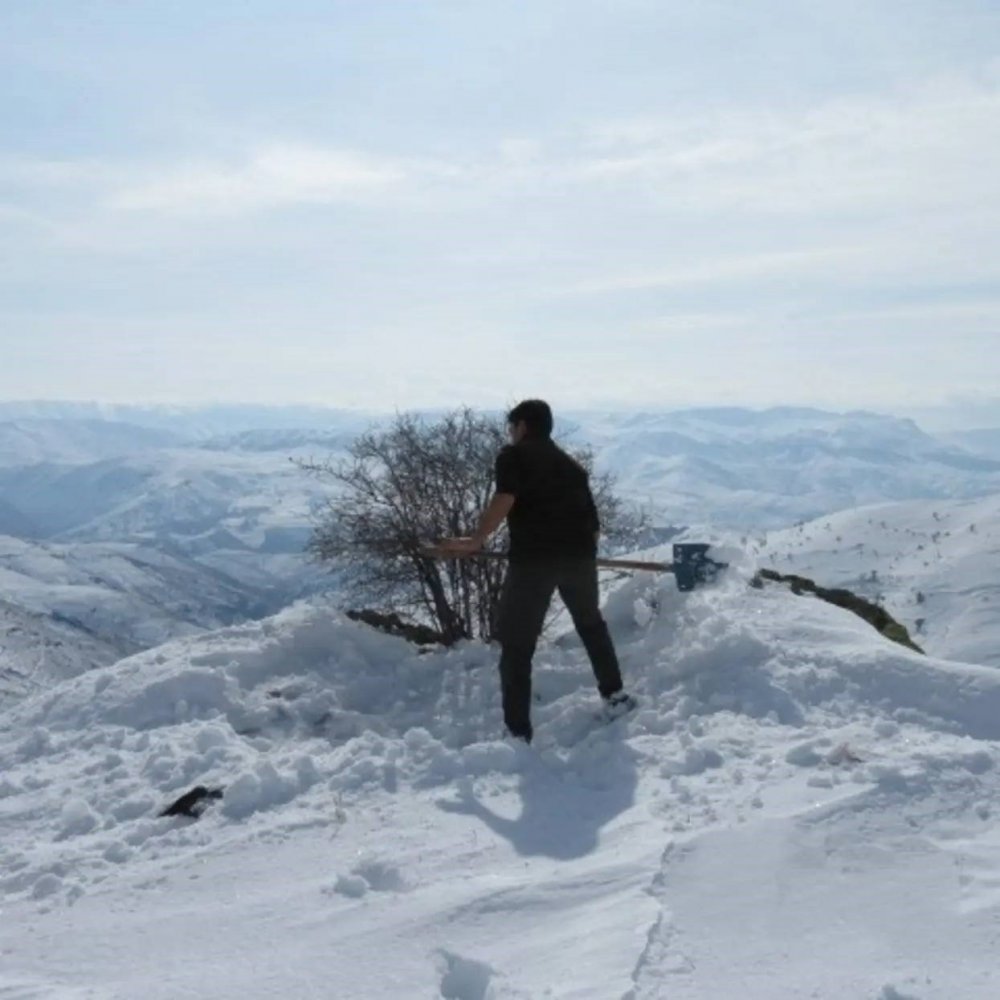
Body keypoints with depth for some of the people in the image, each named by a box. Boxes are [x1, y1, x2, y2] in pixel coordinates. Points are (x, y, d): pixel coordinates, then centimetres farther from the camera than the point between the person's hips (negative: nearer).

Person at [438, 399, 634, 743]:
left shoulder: (513, 455, 6)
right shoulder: (572, 465, 24)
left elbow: (503, 501, -14)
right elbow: (594, 526, 21)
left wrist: (475, 540, -7)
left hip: (533, 558, -5)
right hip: (578, 554, 6)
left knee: (516, 645, 3)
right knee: (591, 624, 31)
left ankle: (518, 733, 0)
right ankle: (615, 695, 37)